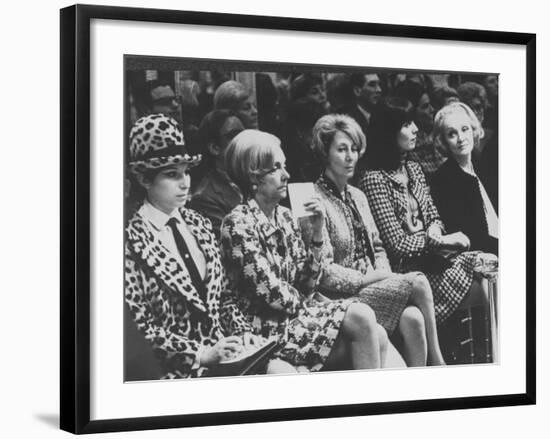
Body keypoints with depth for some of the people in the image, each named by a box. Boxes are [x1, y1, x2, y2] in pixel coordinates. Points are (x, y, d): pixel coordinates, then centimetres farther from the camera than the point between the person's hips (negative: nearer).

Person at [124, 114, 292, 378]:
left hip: (221, 350, 7)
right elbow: (139, 326, -11)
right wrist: (201, 354, -16)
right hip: (178, 369, -6)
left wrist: (242, 332, 1)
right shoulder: (133, 242, -9)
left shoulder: (198, 224, 12)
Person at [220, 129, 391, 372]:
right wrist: (307, 305, -1)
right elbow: (271, 293, -16)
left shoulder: (284, 217, 12)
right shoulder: (238, 224, -12)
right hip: (269, 327, -7)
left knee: (377, 337, -13)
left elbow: (306, 284, 9)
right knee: (361, 318, -20)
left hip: (297, 314, 7)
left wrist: (317, 232, 0)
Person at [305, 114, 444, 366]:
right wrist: (370, 278, -14)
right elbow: (324, 273, -14)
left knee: (412, 318, -25)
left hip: (372, 287, 7)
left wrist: (384, 275, 1)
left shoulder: (357, 197, 18)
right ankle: (437, 363, -9)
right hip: (343, 297, -7)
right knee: (418, 282, -22)